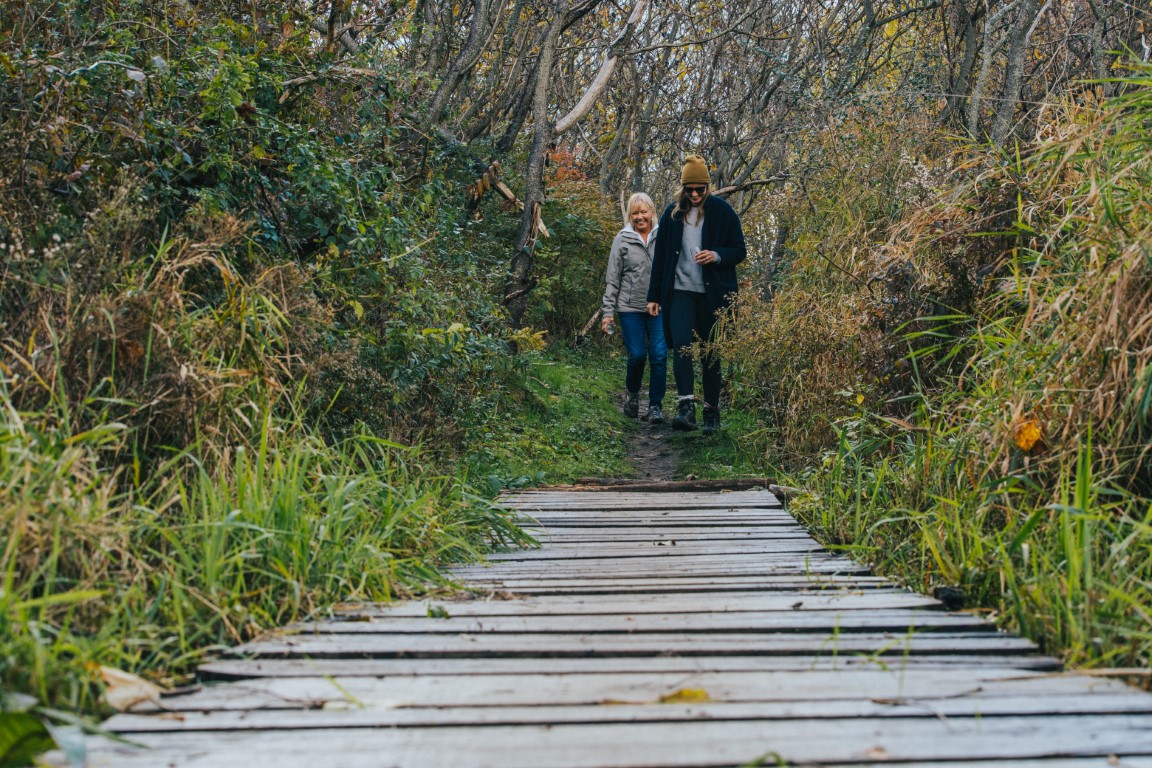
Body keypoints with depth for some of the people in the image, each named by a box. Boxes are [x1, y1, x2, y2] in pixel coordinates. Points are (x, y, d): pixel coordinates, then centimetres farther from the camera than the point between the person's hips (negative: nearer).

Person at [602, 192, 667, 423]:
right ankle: (632, 394, 25)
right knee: (637, 355, -4)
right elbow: (613, 278, 5)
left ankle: (656, 405, 5)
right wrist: (608, 311, 2)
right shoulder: (622, 240, 4)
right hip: (630, 308, 0)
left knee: (659, 355, -7)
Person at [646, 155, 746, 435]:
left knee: (711, 353, 5)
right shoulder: (672, 213, 7)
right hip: (681, 291, 1)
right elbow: (660, 256, 11)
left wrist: (718, 255, -18)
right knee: (681, 346, -17)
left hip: (713, 294, -1)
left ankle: (712, 411, 13)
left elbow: (740, 250, 3)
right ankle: (686, 407, -22)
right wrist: (654, 295, 9)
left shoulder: (722, 212, 0)